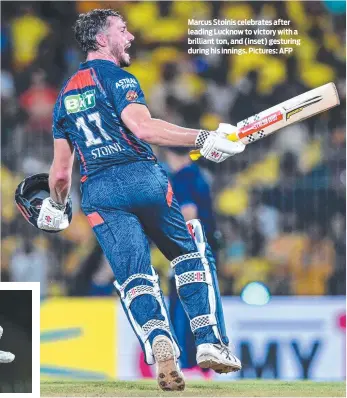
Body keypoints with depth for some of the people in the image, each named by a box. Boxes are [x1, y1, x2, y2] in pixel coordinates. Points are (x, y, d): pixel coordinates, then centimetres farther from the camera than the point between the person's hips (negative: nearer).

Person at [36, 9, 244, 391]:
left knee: (134, 277, 0)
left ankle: (159, 344, -27)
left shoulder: (65, 95, 20)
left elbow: (60, 172, 20)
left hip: (97, 191, 4)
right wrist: (202, 138, -21)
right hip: (140, 176, -4)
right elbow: (142, 127, -19)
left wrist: (55, 207, 38)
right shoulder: (116, 77, 0)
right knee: (192, 255, 11)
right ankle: (210, 342, -1)